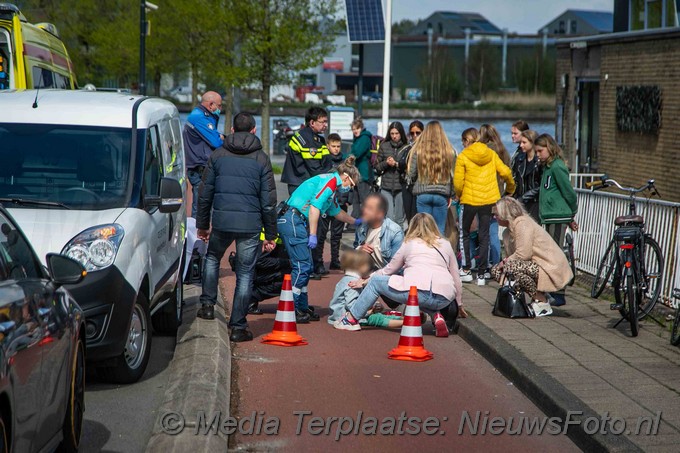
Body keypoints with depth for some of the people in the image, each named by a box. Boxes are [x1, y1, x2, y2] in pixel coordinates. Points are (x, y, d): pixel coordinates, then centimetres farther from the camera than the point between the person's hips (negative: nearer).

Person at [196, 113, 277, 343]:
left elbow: (205, 193, 9)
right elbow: (268, 200, 1)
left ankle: (208, 304, 22)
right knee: (245, 274, 5)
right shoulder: (261, 159, 2)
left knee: (212, 257, 29)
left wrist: (202, 224, 19)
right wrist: (270, 234, 7)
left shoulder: (218, 155, 6)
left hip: (221, 221, 1)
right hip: (250, 224, -1)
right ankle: (238, 327, 5)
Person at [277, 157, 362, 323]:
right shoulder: (331, 180, -8)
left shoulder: (331, 186, 24)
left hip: (296, 222, 10)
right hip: (293, 220, -10)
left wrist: (356, 222, 52)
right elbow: (314, 207, -18)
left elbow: (337, 212, 41)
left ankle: (302, 308, 19)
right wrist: (313, 235, -18)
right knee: (302, 266, -10)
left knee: (307, 267, 13)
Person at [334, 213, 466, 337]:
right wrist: (459, 305, 34)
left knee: (375, 282, 18)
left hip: (416, 289, -3)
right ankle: (436, 316, 7)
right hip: (444, 299, 3)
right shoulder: (446, 244, 24)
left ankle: (351, 319, 16)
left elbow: (389, 270, 26)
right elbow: (456, 278, 23)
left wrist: (365, 282, 40)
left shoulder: (409, 244, 19)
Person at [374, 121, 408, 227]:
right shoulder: (384, 146, 7)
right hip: (386, 187, 1)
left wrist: (398, 165, -13)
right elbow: (376, 167, 10)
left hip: (401, 187, -1)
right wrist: (386, 163, -7)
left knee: (399, 220, 6)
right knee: (389, 218, -8)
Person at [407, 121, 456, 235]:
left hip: (423, 194, -1)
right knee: (440, 231, 7)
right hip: (442, 194, 1)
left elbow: (412, 174, -2)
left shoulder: (418, 150, -5)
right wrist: (450, 195, 12)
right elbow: (452, 175, 2)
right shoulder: (449, 151, -1)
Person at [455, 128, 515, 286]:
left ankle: (466, 271, 12)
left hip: (470, 201, -3)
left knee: (465, 234, 14)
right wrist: (510, 189, 17)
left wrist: (459, 195, 9)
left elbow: (458, 182, -11)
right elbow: (506, 172, -1)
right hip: (489, 200, 3)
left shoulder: (463, 157, -8)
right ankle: (482, 274, 7)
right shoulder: (491, 154, 4)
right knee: (484, 235, 9)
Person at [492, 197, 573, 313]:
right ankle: (540, 296, 8)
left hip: (552, 270, -10)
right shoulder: (510, 229, 13)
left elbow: (523, 254, -23)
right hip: (535, 266, 10)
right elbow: (513, 256, 10)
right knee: (496, 270, 6)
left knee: (511, 267, -30)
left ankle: (542, 303, -13)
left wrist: (505, 262, -9)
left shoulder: (522, 223, -16)